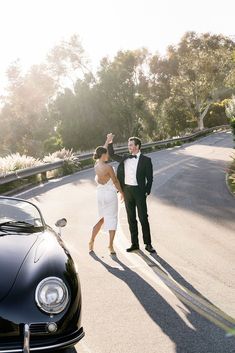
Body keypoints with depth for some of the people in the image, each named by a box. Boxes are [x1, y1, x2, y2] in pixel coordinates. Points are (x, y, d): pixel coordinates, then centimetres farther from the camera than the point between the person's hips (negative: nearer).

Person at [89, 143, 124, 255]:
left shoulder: (96, 164, -1)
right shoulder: (108, 167, -20)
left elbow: (101, 153, 19)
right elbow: (115, 181, -9)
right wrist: (121, 192, 5)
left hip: (100, 194, 6)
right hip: (110, 193, -6)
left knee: (102, 218, 21)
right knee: (112, 219, 5)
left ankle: (92, 241, 20)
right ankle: (111, 246, 6)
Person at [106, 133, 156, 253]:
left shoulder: (146, 160, -3)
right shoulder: (125, 158, 10)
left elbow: (149, 178, -3)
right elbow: (112, 155, 20)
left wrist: (147, 192, -10)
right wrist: (110, 142, 7)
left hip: (139, 191, -4)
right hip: (126, 190, 5)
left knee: (143, 218, -2)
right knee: (131, 219, 9)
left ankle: (148, 244, 7)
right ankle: (134, 243, 18)